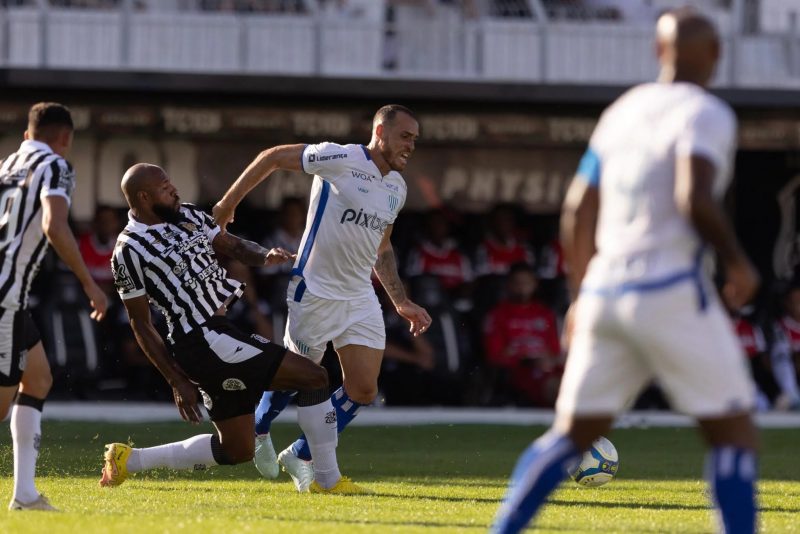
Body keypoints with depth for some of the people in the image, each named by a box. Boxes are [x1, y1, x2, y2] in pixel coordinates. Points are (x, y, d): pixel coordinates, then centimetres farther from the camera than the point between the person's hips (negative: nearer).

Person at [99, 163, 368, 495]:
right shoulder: (129, 251, -8)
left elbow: (234, 248, 17)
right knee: (313, 377, -12)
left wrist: (266, 256, -7)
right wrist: (177, 381, -8)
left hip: (226, 328, 9)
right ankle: (329, 480, -4)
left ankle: (130, 460, 22)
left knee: (236, 450, 13)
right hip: (204, 341, -9)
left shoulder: (188, 216, 15)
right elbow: (140, 324, -5)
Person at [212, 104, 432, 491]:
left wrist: (401, 303, 16)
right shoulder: (340, 159, -14)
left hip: (360, 299, 6)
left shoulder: (396, 188, 9)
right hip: (314, 294, -6)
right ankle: (259, 431, 38)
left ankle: (300, 456, 17)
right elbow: (272, 157, -5)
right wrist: (228, 203, -3)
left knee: (363, 390, -2)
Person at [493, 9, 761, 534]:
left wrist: (581, 293, 27)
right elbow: (695, 200, -21)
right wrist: (738, 262, -6)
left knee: (571, 433, 13)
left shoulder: (621, 112, 15)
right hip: (671, 292, -6)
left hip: (603, 292, 6)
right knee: (733, 433, 2)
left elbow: (578, 211, 17)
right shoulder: (707, 115, -6)